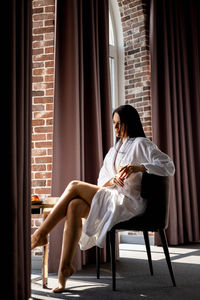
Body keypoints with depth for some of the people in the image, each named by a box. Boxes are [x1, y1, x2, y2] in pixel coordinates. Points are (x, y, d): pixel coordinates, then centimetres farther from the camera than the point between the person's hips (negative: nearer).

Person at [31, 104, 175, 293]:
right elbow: (102, 182, 18)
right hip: (109, 199, 6)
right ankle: (64, 270, -25)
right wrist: (113, 180, -6)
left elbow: (169, 166, -10)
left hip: (128, 202, -6)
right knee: (74, 206, -24)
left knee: (74, 186, -19)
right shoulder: (114, 149, 25)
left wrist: (138, 167, -23)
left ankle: (41, 234, -12)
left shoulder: (141, 144, 3)